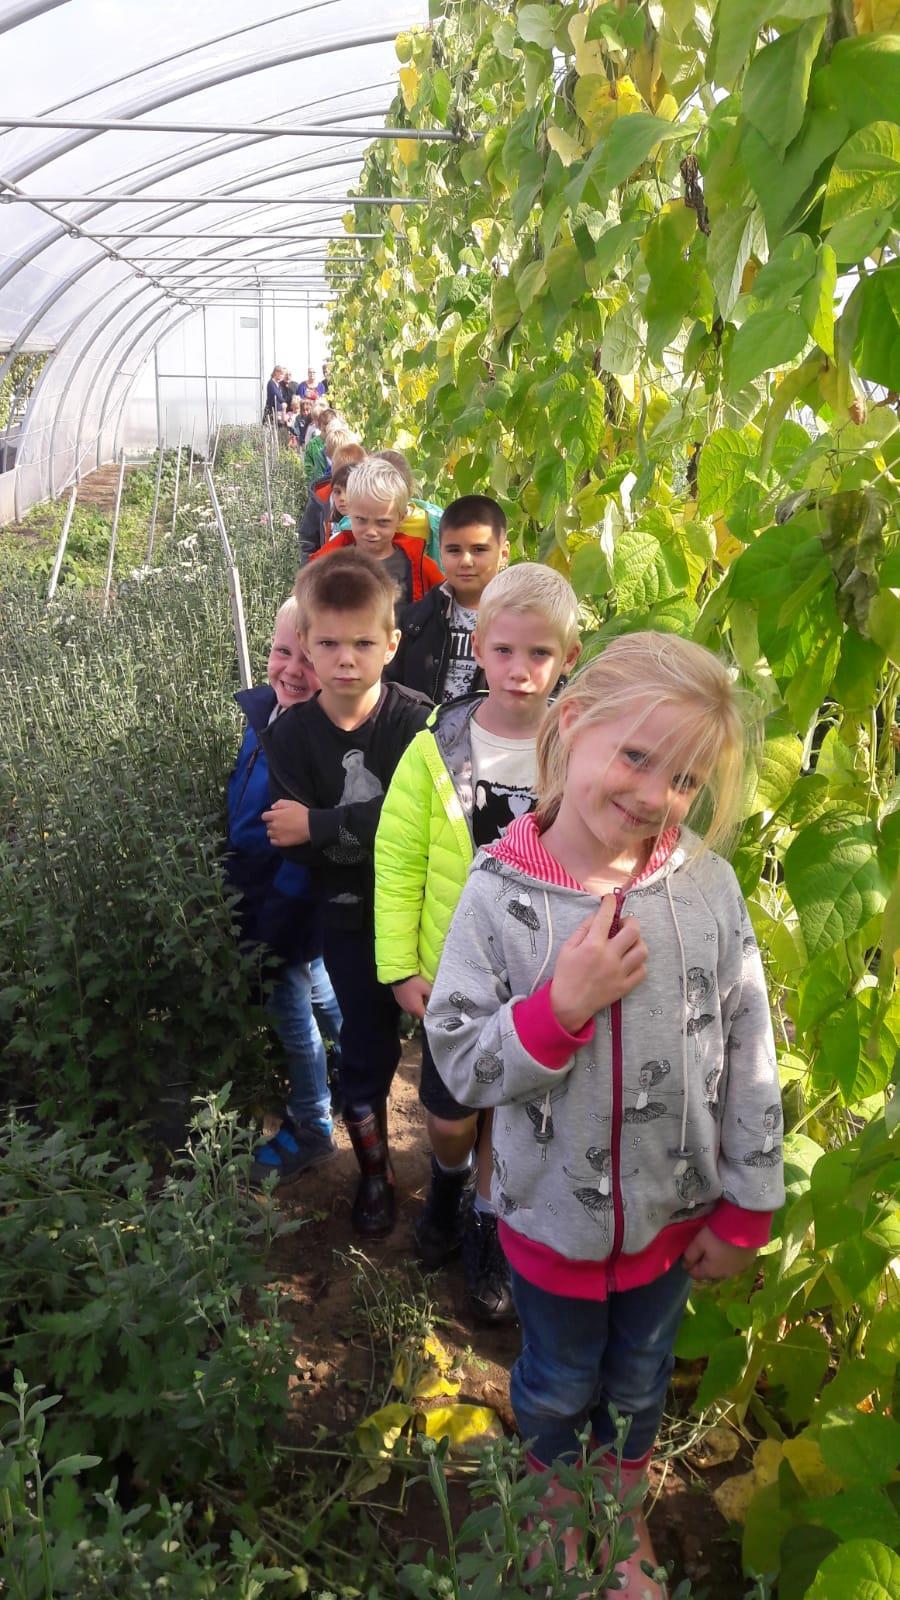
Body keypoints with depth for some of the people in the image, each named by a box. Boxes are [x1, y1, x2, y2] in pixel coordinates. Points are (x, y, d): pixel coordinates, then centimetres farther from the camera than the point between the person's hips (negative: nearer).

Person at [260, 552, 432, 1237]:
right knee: (366, 1051, 13)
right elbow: (293, 843, -13)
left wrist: (322, 828, -24)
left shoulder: (416, 720, -13)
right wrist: (369, 833, -24)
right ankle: (375, 1173, 37)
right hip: (351, 919, 2)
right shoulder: (290, 734, -7)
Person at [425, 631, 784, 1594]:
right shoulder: (501, 896, -21)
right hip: (553, 1214, -1)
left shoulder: (706, 885, -16)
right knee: (557, 1385, 24)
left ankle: (626, 1510, 56)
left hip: (673, 1211, 2)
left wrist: (746, 1208, -1)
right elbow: (461, 1065, -16)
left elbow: (749, 1054, -6)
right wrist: (561, 1005, -31)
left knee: (639, 1379, 26)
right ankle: (555, 1503, 56)